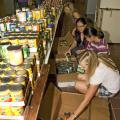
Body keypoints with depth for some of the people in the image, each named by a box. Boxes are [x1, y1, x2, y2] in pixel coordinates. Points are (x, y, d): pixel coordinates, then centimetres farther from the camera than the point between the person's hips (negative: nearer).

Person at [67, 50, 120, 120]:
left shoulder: (98, 73, -39)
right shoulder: (97, 59, -21)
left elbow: (86, 100, -35)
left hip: (109, 90, -7)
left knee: (78, 85, -15)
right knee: (80, 77, 1)